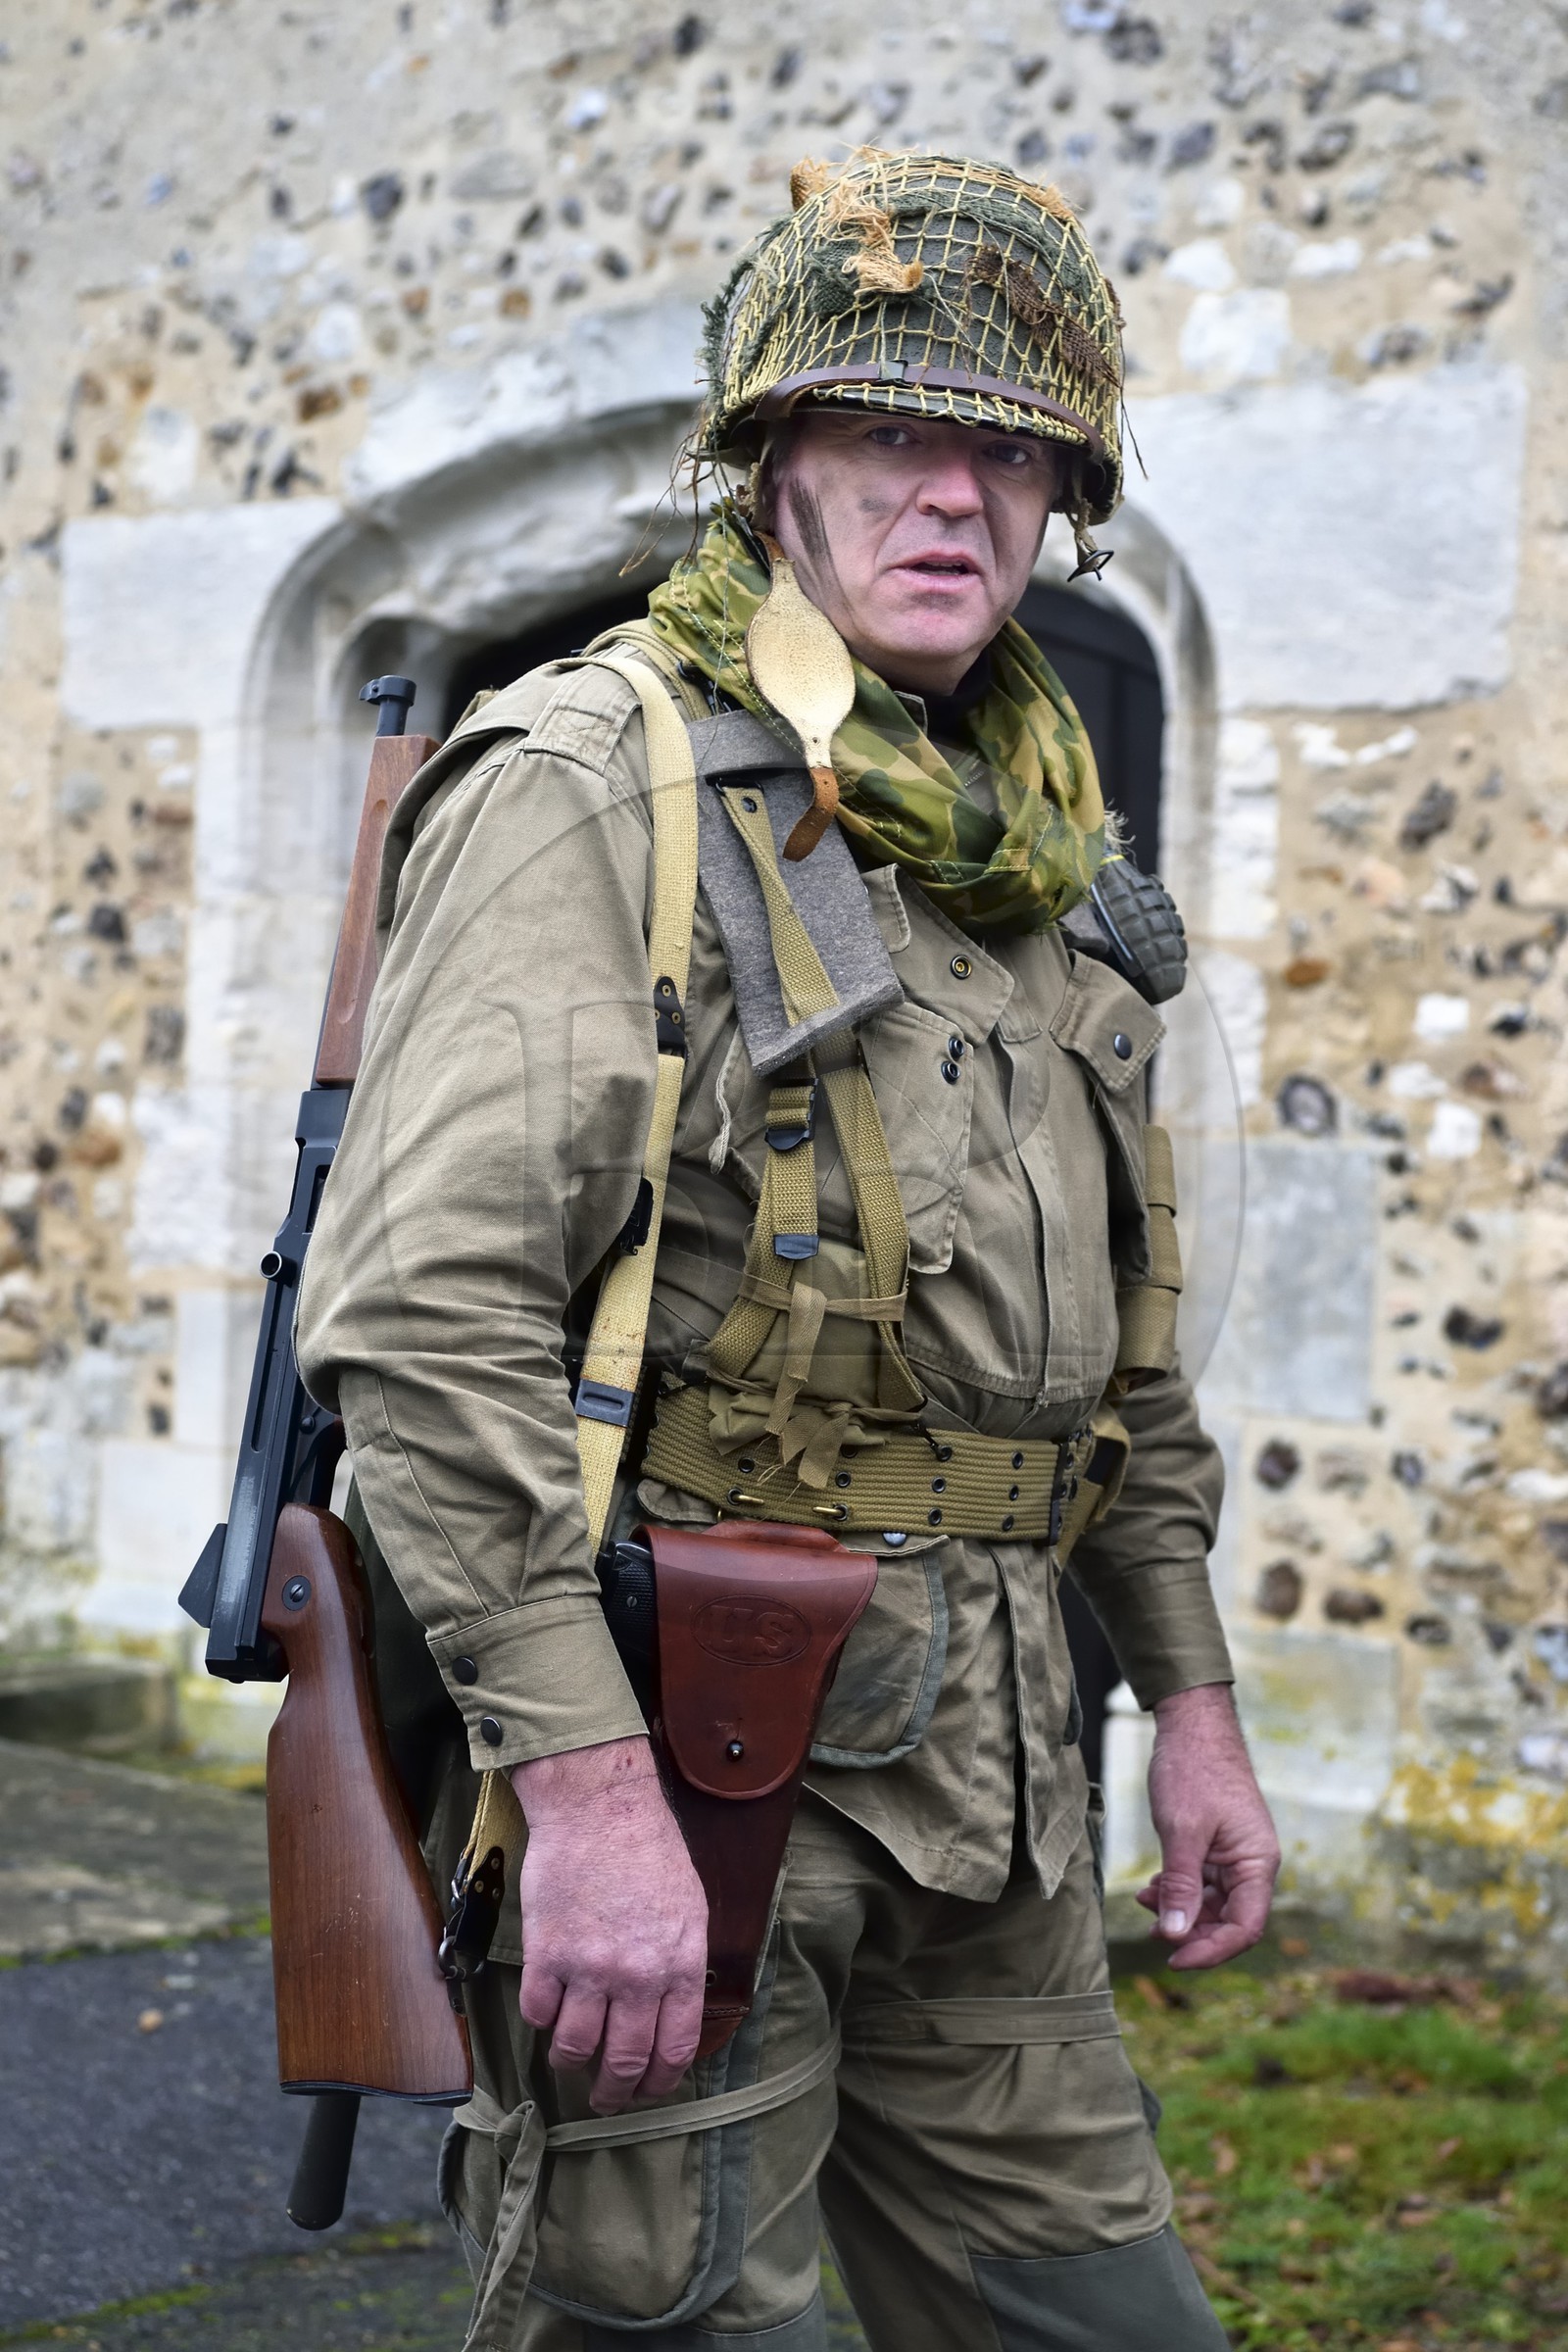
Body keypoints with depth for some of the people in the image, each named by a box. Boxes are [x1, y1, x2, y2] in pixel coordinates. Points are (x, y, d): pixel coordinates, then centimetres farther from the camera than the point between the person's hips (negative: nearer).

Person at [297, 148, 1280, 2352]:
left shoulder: (1030, 859, 16)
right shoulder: (591, 782, -9)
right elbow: (428, 1308, -19)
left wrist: (1193, 1697, 18)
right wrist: (586, 1788, -24)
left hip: (980, 1764, 8)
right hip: (667, 1738, -7)